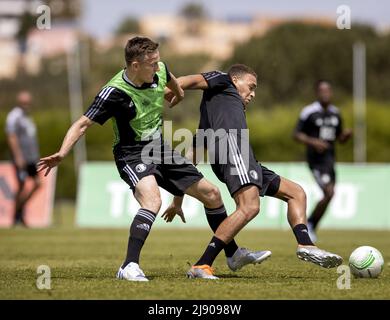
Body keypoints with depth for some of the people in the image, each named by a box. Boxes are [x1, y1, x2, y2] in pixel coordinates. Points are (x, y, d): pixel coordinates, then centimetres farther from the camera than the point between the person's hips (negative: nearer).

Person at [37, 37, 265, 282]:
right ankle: (129, 267, -34)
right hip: (132, 155, -7)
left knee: (212, 195, 9)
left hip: (160, 150, 7)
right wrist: (62, 154, -35)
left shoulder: (159, 70, -6)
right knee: (153, 200, -36)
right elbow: (83, 124, -21)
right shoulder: (115, 92, -24)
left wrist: (178, 94, 43)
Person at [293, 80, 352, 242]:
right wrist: (313, 142, -20)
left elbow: (340, 138, 19)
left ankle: (310, 226, 22)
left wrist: (347, 134, -4)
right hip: (316, 160, -7)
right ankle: (310, 225, -2)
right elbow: (296, 134, -5)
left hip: (329, 159, 7)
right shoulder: (309, 112, -8)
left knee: (328, 195, 7)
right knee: (329, 193, -18)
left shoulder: (335, 113, 11)